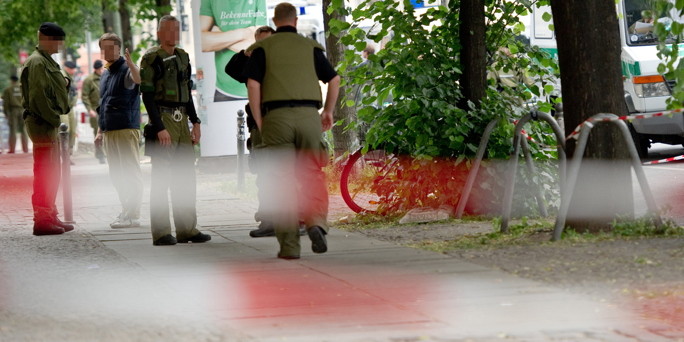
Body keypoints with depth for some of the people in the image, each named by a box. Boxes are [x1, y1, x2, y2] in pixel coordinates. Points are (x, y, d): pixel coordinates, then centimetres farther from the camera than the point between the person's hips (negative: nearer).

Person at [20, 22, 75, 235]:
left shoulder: (46, 61, 19)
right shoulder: (37, 62, -14)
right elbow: (38, 96, -21)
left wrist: (64, 83, 7)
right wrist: (53, 118, -18)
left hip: (49, 124, 11)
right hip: (41, 124, -11)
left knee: (51, 175, 15)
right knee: (44, 174, -8)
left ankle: (50, 218, 22)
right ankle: (42, 221, -7)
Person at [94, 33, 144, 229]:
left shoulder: (126, 69, -7)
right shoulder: (105, 74, 19)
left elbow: (139, 79, -32)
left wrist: (131, 65, -51)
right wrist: (100, 131, 24)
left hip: (127, 128, -9)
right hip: (109, 131, 9)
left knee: (131, 173, -8)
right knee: (116, 175, 11)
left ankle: (132, 215, -9)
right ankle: (126, 212, 18)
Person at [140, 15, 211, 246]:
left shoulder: (182, 57, 15)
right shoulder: (151, 59, -8)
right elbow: (147, 96, -13)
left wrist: (195, 122, 12)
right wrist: (160, 129, -19)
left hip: (182, 120, 7)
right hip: (163, 120, -7)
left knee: (186, 176, 8)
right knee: (161, 178, -6)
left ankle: (186, 229, 14)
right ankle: (161, 233, -4)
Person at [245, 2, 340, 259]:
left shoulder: (262, 48, 8)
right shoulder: (310, 47, 12)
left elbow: (253, 85, -3)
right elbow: (334, 79, 9)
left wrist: (259, 122, 2)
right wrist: (328, 111, 22)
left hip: (276, 116, -1)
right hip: (308, 115, 1)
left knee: (282, 182, 2)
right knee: (313, 173, 10)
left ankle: (289, 245, 1)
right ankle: (316, 222, -15)